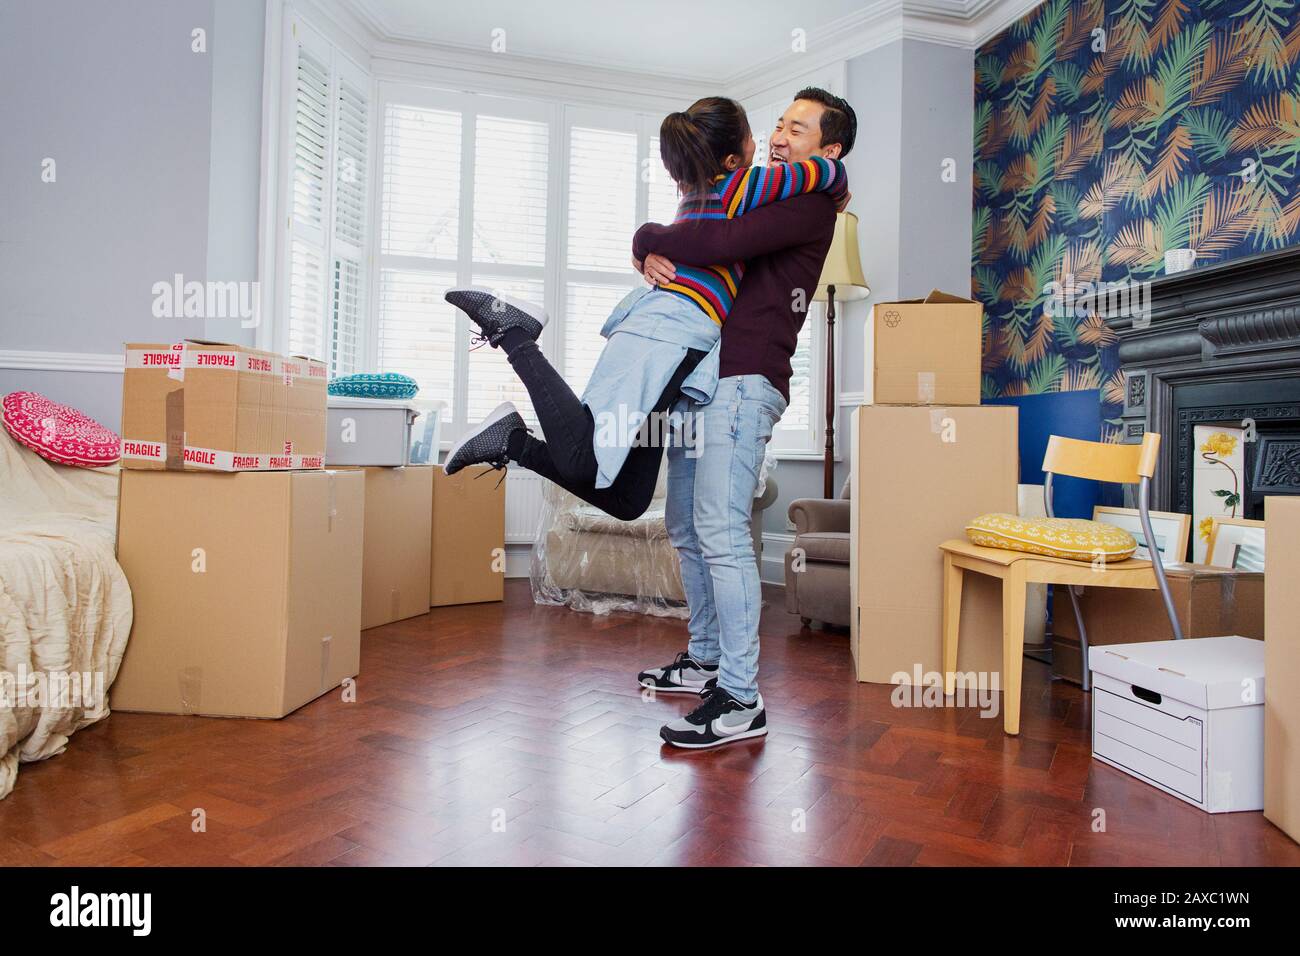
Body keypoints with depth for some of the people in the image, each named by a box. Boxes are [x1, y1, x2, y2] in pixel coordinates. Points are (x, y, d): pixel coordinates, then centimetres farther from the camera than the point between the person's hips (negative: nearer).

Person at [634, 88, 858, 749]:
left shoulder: (810, 206, -3)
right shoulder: (754, 197, 28)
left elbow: (717, 243, -19)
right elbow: (676, 235, 26)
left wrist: (653, 239, -2)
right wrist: (649, 254, 3)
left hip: (744, 380, -9)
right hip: (700, 377, 9)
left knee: (720, 533, -15)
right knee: (687, 529, 12)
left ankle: (740, 702, -8)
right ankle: (705, 661, 26)